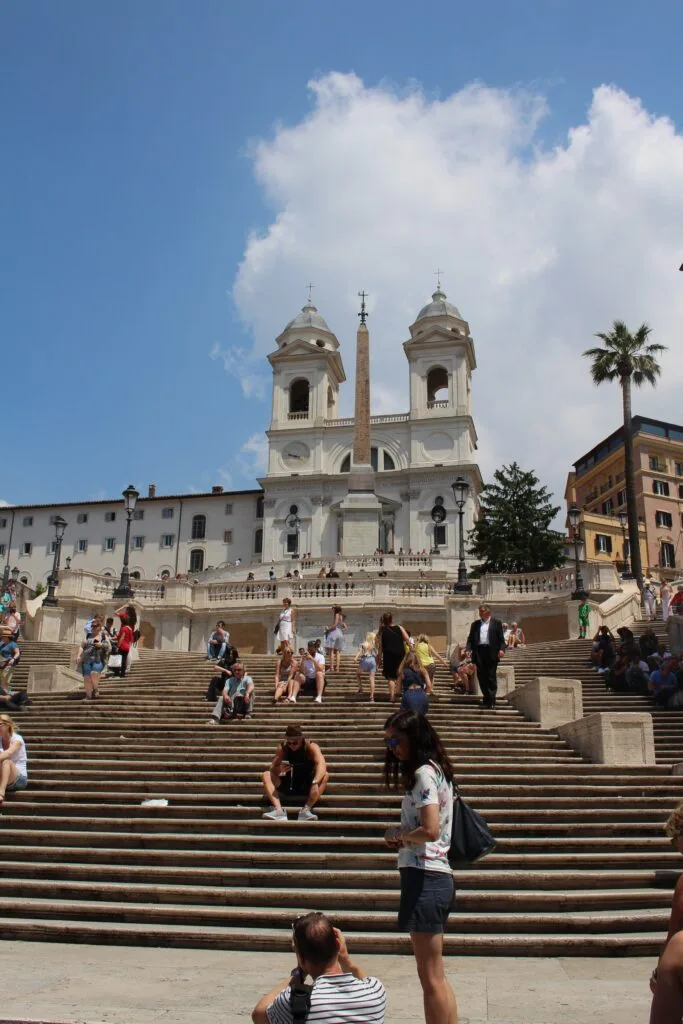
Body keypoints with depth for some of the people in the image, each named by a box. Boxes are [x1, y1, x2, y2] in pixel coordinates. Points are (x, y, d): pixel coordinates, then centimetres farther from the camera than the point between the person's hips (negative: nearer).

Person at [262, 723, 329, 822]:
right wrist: (279, 770, -33)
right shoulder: (282, 748, -9)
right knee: (266, 775, -16)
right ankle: (279, 810, -35)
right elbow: (272, 769, -9)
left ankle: (306, 810, -40)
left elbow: (321, 764, -35)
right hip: (288, 785, 3)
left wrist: (315, 783, -53)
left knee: (325, 775, -29)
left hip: (307, 785, -3)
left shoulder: (311, 747, -18)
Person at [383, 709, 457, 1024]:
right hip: (437, 876, 10)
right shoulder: (436, 771, 15)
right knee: (435, 977, 17)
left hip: (424, 876, -10)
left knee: (431, 979, -1)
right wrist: (402, 838, 2)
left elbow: (430, 830, -24)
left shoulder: (424, 773, -14)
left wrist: (398, 834, -7)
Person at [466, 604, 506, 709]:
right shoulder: (475, 624, 15)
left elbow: (501, 638, 2)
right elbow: (470, 638, 12)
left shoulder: (496, 623, 7)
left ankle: (491, 701, 1)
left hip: (491, 653, -3)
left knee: (491, 677, -3)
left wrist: (501, 649, -13)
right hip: (479, 652, 3)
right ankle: (486, 698, 11)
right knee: (481, 677, 2)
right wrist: (468, 649, -4)